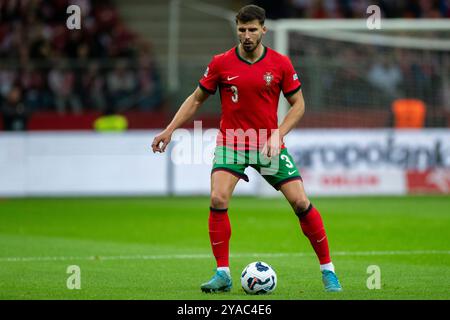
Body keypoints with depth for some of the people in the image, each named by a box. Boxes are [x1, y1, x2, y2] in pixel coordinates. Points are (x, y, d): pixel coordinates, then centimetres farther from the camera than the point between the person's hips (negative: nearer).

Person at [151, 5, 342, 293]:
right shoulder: (221, 63, -4)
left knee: (301, 202, -6)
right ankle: (223, 274, -9)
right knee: (218, 199, -20)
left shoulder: (280, 64, -5)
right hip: (230, 144, 0)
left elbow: (298, 104, 2)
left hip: (269, 146, 0)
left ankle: (328, 270, 8)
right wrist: (170, 129, 1)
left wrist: (278, 134, -12)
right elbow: (197, 99, 8)